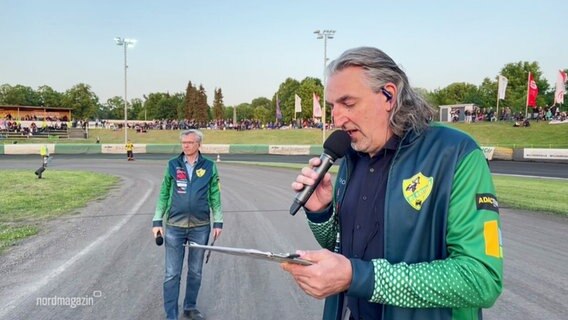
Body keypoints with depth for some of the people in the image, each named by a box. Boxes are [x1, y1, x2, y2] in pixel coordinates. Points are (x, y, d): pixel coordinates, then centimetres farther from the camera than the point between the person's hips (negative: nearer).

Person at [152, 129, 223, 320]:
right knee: (172, 274, 4)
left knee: (195, 272, 14)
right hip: (174, 226, 0)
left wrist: (217, 222, 0)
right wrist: (157, 221, 1)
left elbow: (215, 196, 4)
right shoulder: (173, 165, 1)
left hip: (200, 227, 1)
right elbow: (164, 195, 4)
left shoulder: (209, 166, 1)